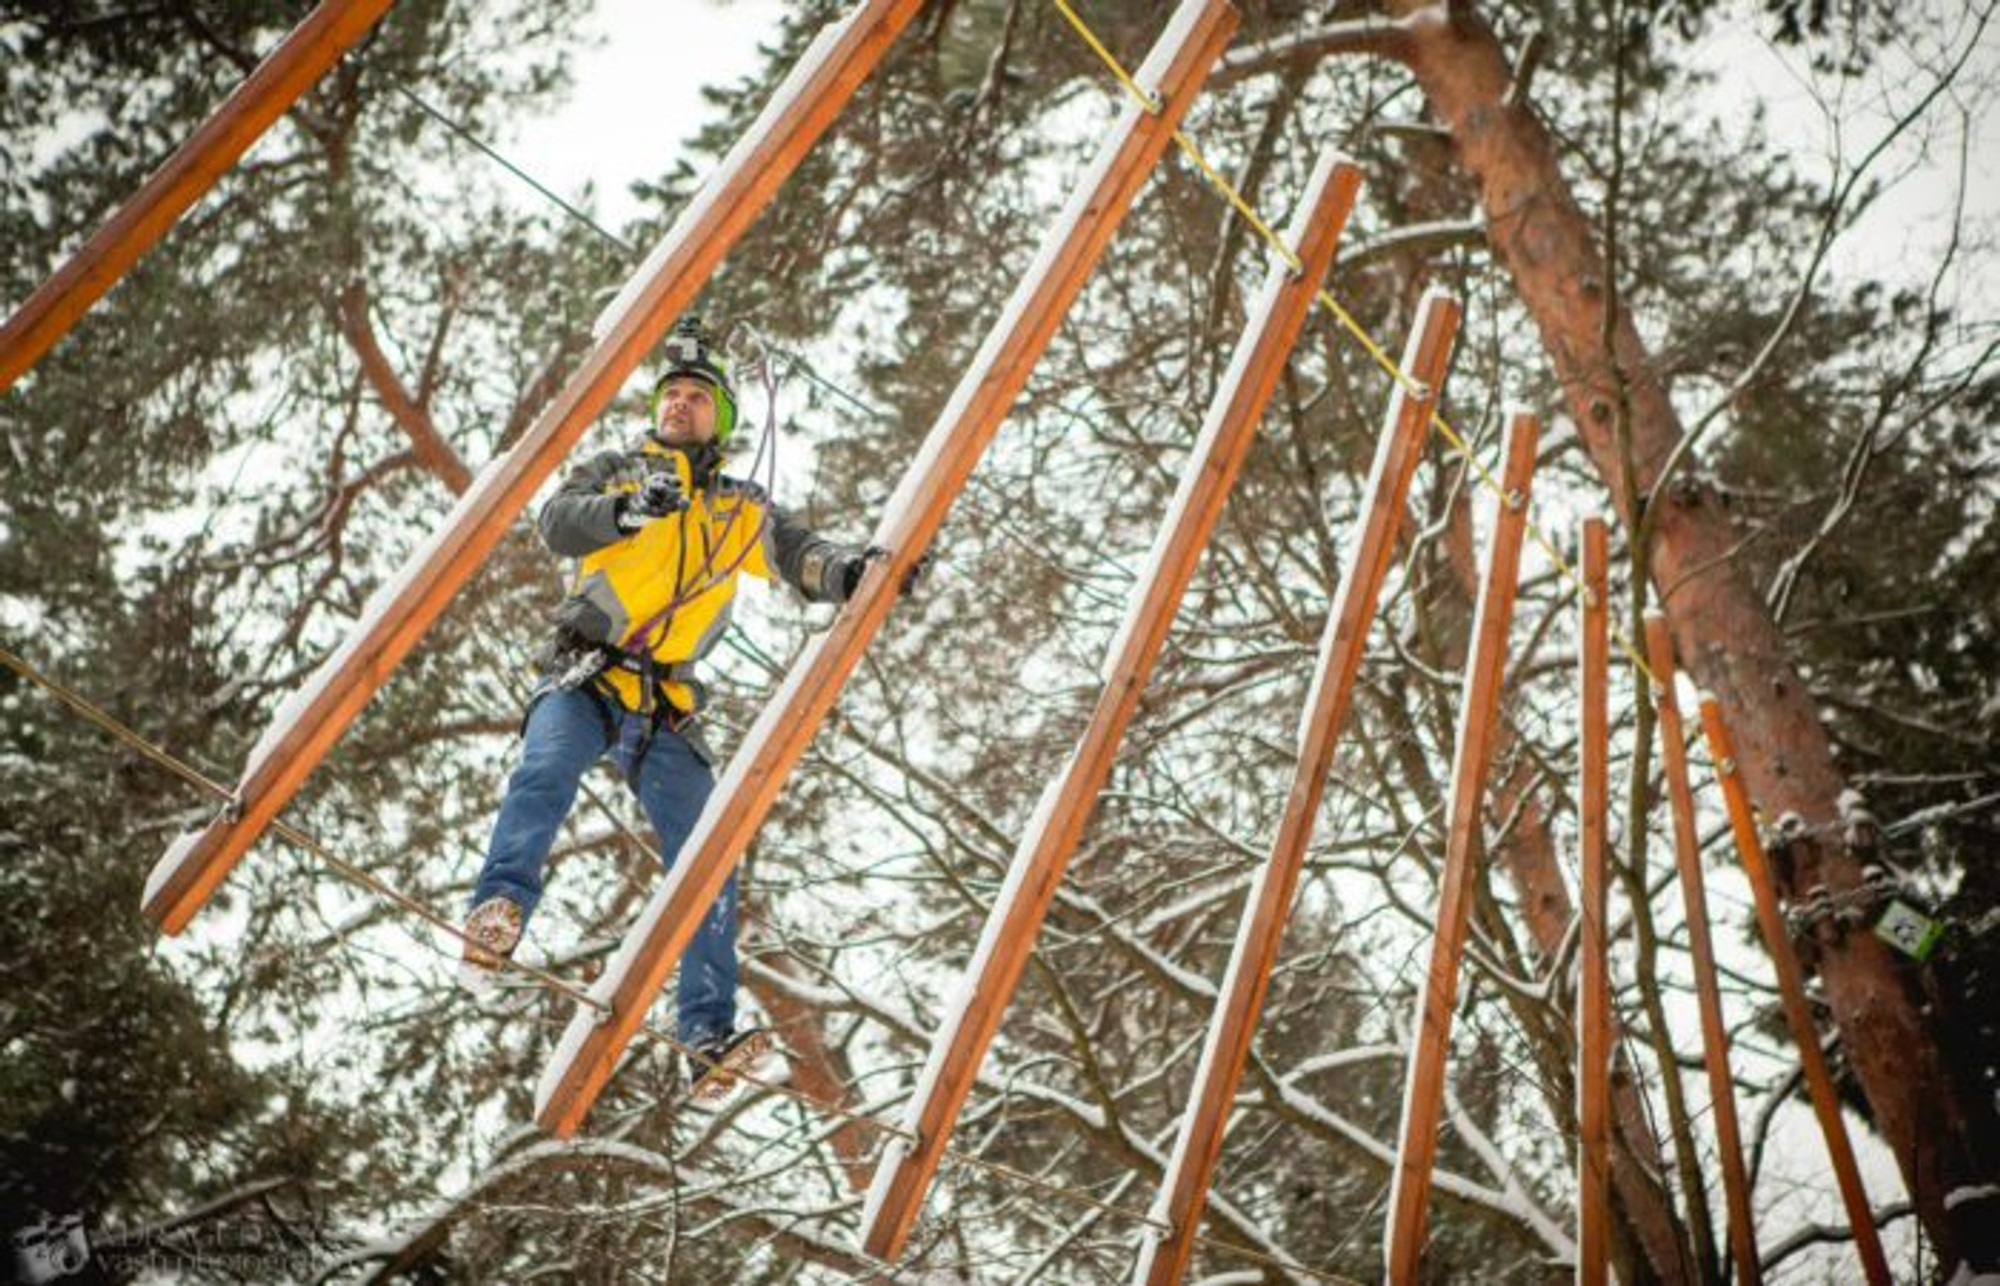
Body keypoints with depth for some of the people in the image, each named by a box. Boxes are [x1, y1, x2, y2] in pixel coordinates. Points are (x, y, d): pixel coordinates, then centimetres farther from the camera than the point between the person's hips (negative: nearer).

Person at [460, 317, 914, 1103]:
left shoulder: (742, 511, 21)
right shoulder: (616, 471, 15)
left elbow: (804, 559, 8)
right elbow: (557, 524, -3)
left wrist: (854, 570, -15)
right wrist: (627, 509, -24)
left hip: (665, 708, 2)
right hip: (583, 678, -2)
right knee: (545, 772, -34)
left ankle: (709, 1039, -13)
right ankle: (498, 909, -47)